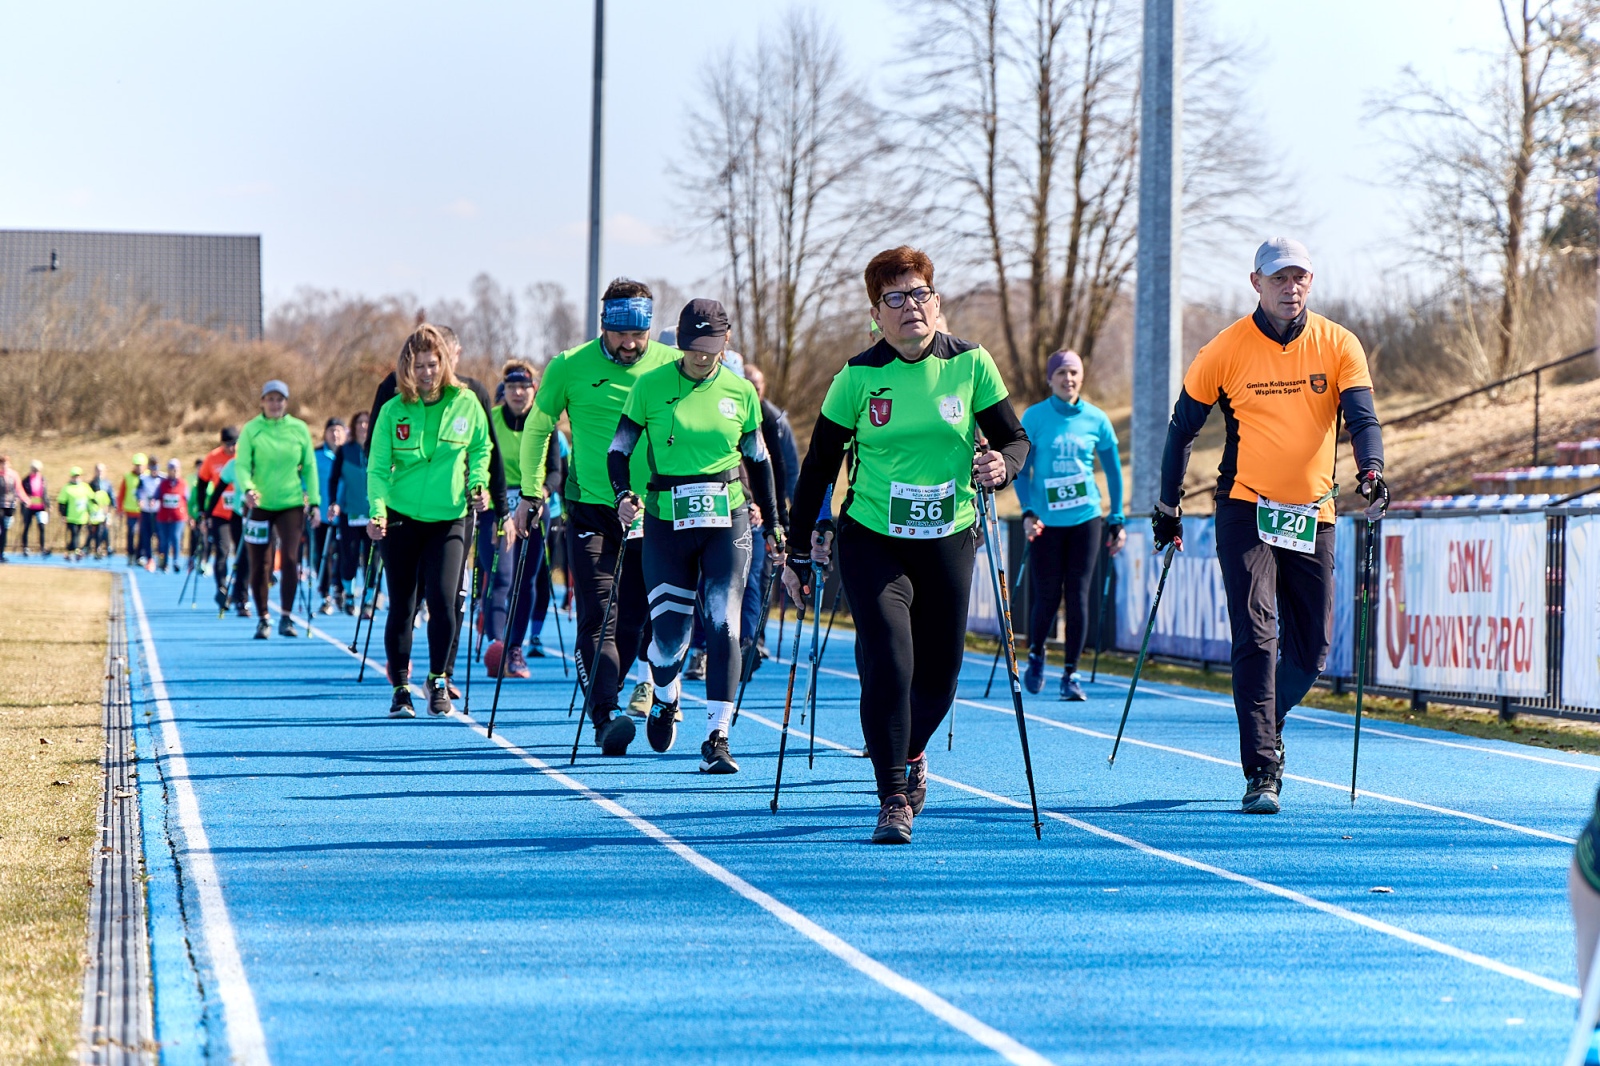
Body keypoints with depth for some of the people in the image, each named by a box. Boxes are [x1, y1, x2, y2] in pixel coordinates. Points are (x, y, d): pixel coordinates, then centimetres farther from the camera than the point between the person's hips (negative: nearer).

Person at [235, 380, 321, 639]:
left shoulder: (299, 429, 4)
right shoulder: (251, 430, -2)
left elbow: (310, 467, 9)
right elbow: (241, 465, -8)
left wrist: (314, 502, 4)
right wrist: (247, 489, -28)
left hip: (292, 503, 1)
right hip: (259, 504, 0)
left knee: (290, 558, -13)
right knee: (259, 564, 3)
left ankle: (286, 618, -5)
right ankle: (263, 619, 16)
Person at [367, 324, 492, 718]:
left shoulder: (466, 404, -1)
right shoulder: (393, 410, -5)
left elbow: (482, 449, 16)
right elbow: (378, 467, -7)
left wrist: (478, 482, -1)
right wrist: (377, 511, -21)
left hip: (449, 519, 0)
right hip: (401, 519, 0)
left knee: (443, 599, -13)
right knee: (401, 607, 3)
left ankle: (439, 680, 5)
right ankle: (400, 689, 16)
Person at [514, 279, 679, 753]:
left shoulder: (671, 365, 0)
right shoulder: (570, 367, -2)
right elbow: (537, 429, 11)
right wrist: (530, 493, 10)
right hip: (590, 510, -2)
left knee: (634, 618, 4)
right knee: (597, 618, -11)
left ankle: (604, 695, 22)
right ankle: (605, 717, -17)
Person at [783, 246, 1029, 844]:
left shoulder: (970, 364, -2)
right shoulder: (859, 377, -5)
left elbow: (1015, 439, 4)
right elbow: (819, 467, 1)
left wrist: (1001, 465, -21)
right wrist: (799, 554, 0)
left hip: (948, 542, 2)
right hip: (872, 542, -2)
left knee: (939, 674, 9)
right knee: (888, 663, -17)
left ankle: (911, 753, 42)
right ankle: (894, 800, -10)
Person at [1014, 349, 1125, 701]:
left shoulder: (1096, 419, 3)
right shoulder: (1034, 418, -1)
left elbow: (1113, 471, 11)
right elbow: (1021, 470, 1)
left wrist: (1117, 521, 10)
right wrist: (1028, 511, -12)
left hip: (1085, 518, 1)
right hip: (1046, 521, -1)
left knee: (1078, 596, -4)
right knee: (1046, 597, 1)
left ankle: (1071, 674, 4)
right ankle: (1035, 655, 29)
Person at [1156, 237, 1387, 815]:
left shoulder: (1338, 345, -1)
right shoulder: (1226, 350, -5)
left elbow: (1361, 415, -8)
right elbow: (1183, 426, 5)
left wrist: (1370, 469, -28)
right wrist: (1169, 504, 4)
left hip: (1312, 515, 3)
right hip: (1246, 508, -3)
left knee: (1312, 648, 6)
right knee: (1256, 636, -15)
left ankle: (1265, 726, 35)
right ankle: (1261, 773, -15)